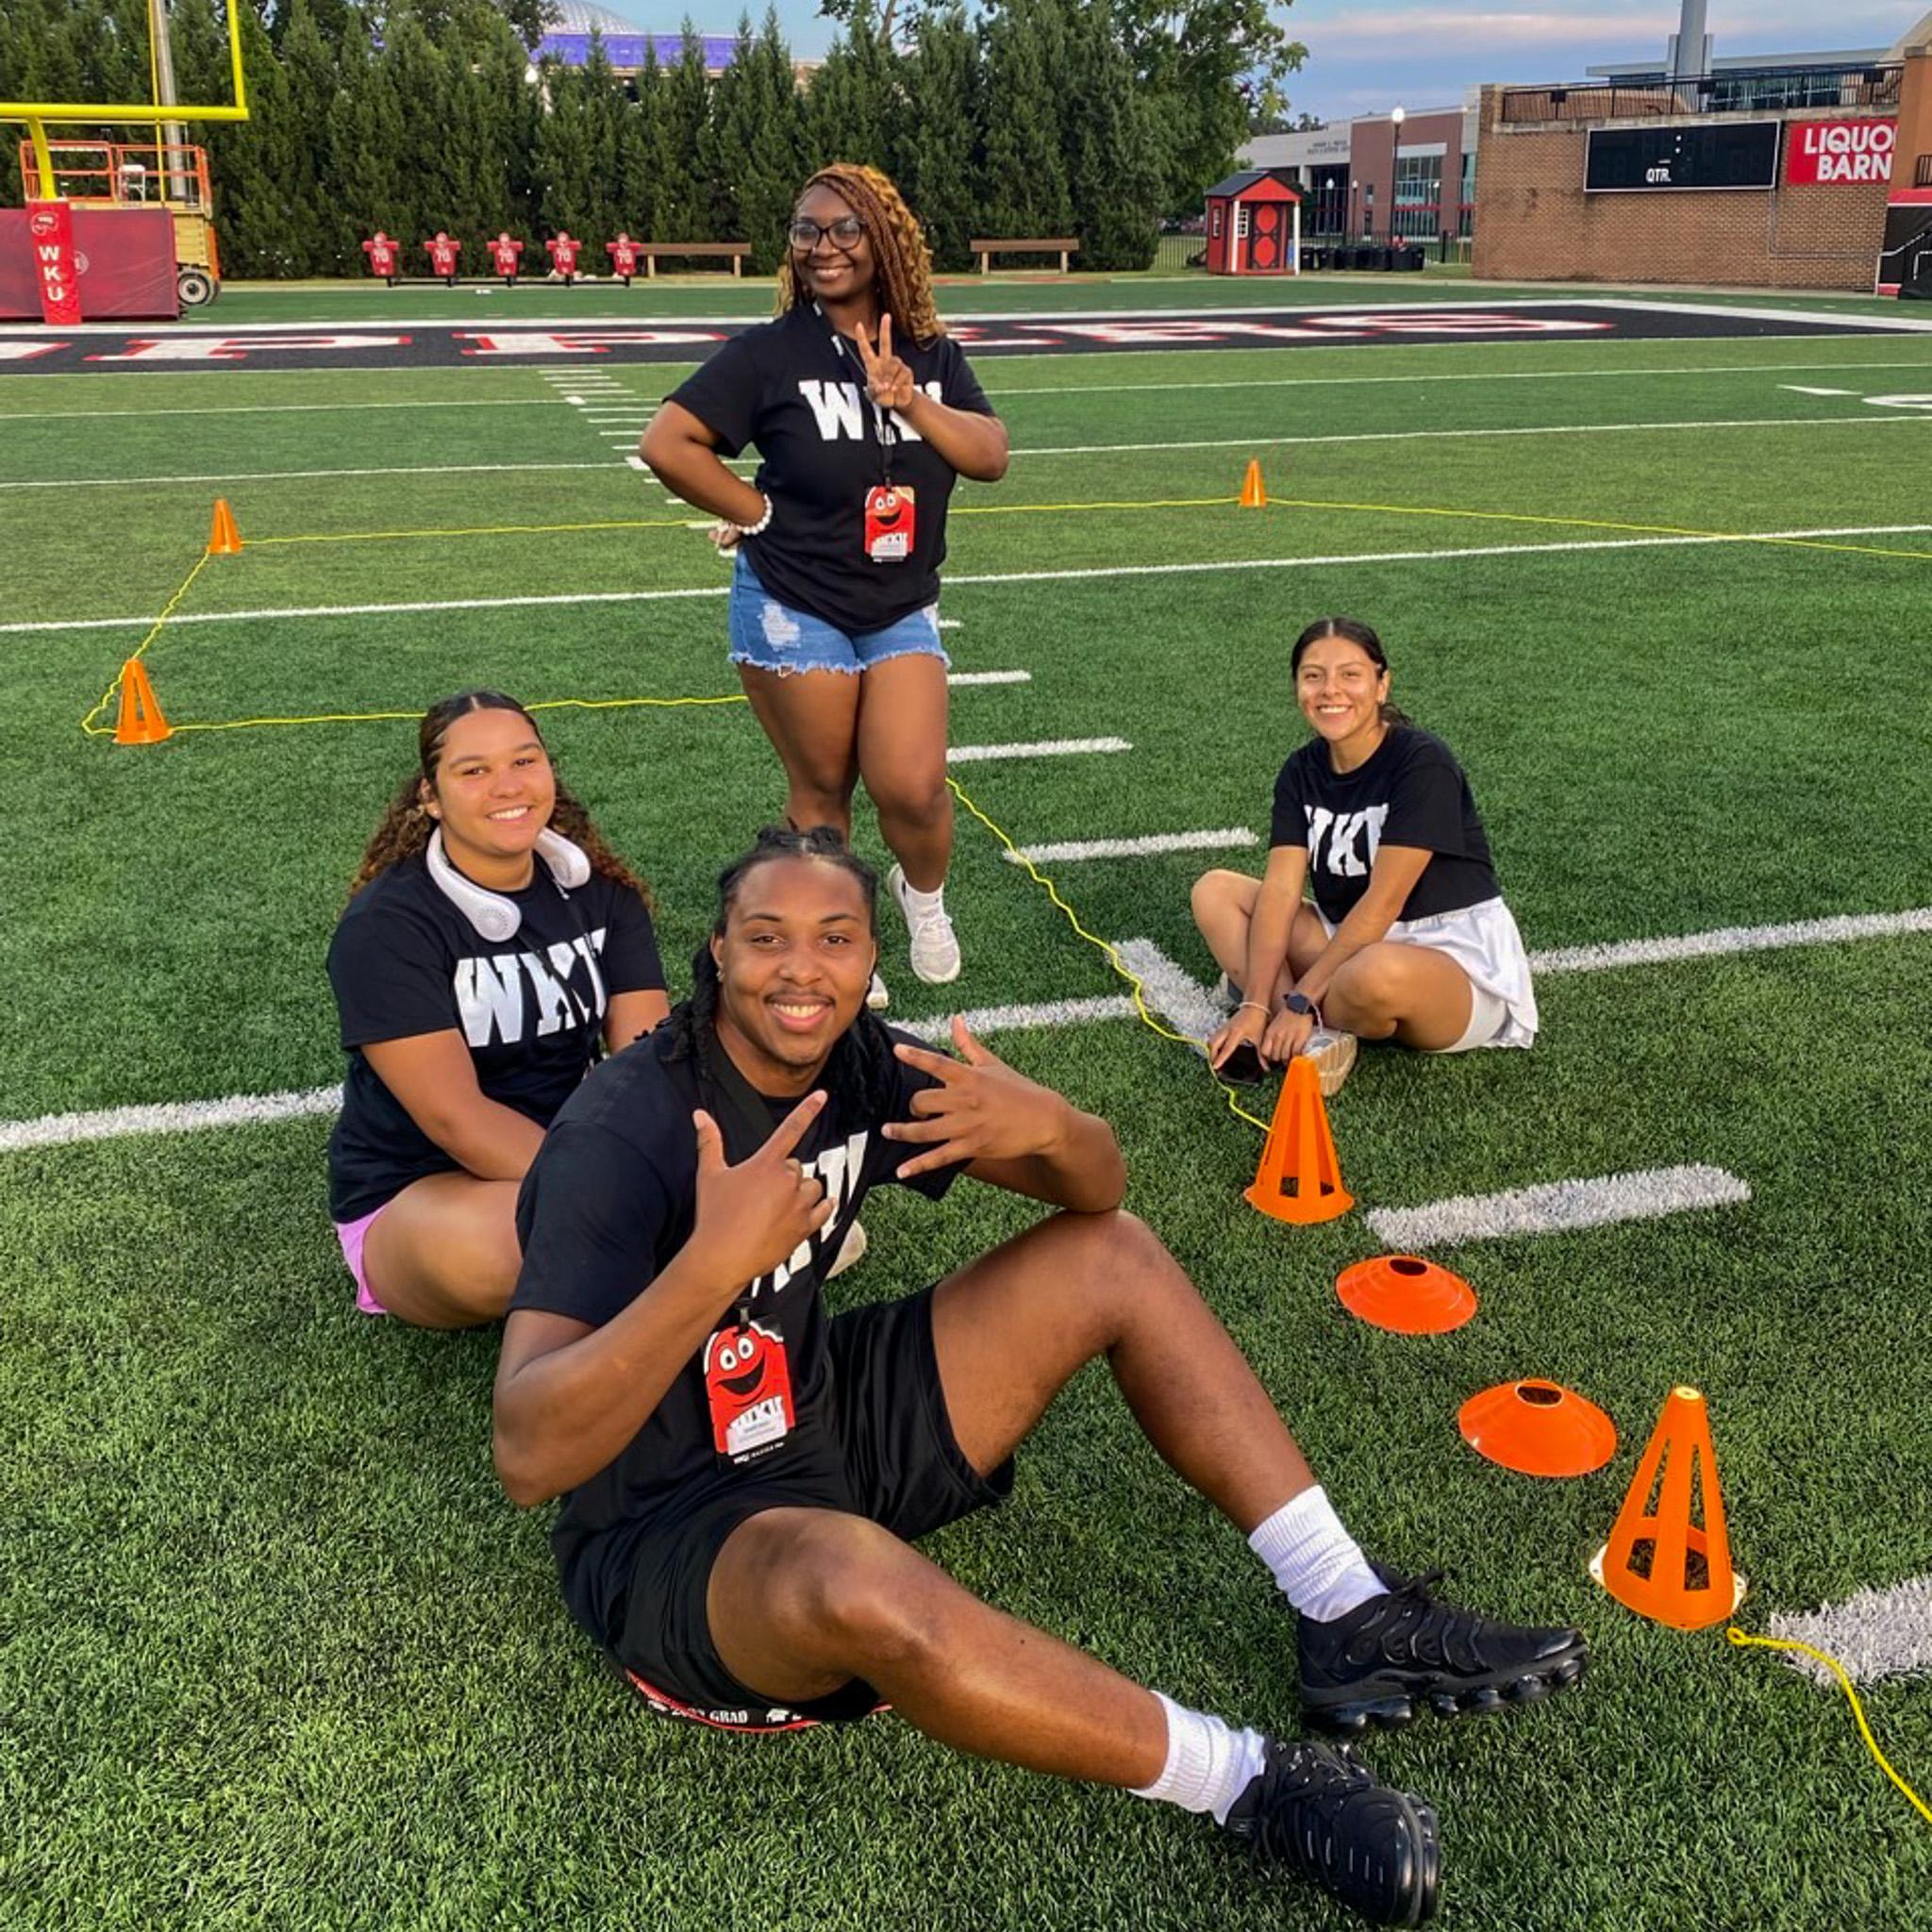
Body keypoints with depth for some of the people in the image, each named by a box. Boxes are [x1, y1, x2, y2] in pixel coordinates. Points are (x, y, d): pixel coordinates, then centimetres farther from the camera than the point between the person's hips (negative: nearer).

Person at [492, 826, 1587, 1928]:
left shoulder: (852, 1058, -6)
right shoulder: (624, 1131, -25)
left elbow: (1101, 1192, -2)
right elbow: (529, 1455, -33)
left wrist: (1050, 1125, -26)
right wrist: (714, 1262, -46)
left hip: (827, 1419, 7)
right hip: (670, 1535, -7)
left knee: (1112, 1257, 1)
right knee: (852, 1579, -42)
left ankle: (1352, 1621, 1)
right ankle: (1249, 1782, -20)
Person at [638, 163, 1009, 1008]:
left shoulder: (932, 354, 5)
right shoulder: (771, 352, -9)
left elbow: (991, 455, -6)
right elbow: (665, 444, -14)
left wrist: (911, 403, -21)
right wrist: (761, 513, -10)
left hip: (902, 610, 3)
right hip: (794, 611, -3)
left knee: (912, 787, -12)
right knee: (821, 790, 6)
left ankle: (923, 893, 22)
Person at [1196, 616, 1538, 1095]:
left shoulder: (1423, 763, -18)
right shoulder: (1301, 772, 1)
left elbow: (1382, 902, -23)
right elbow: (1280, 890, -9)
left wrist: (1300, 999, -25)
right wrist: (1256, 1005, -21)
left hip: (1457, 959, -7)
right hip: (1353, 944, 7)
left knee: (1376, 974, -42)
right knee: (1215, 891, -4)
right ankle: (1312, 1037, -21)